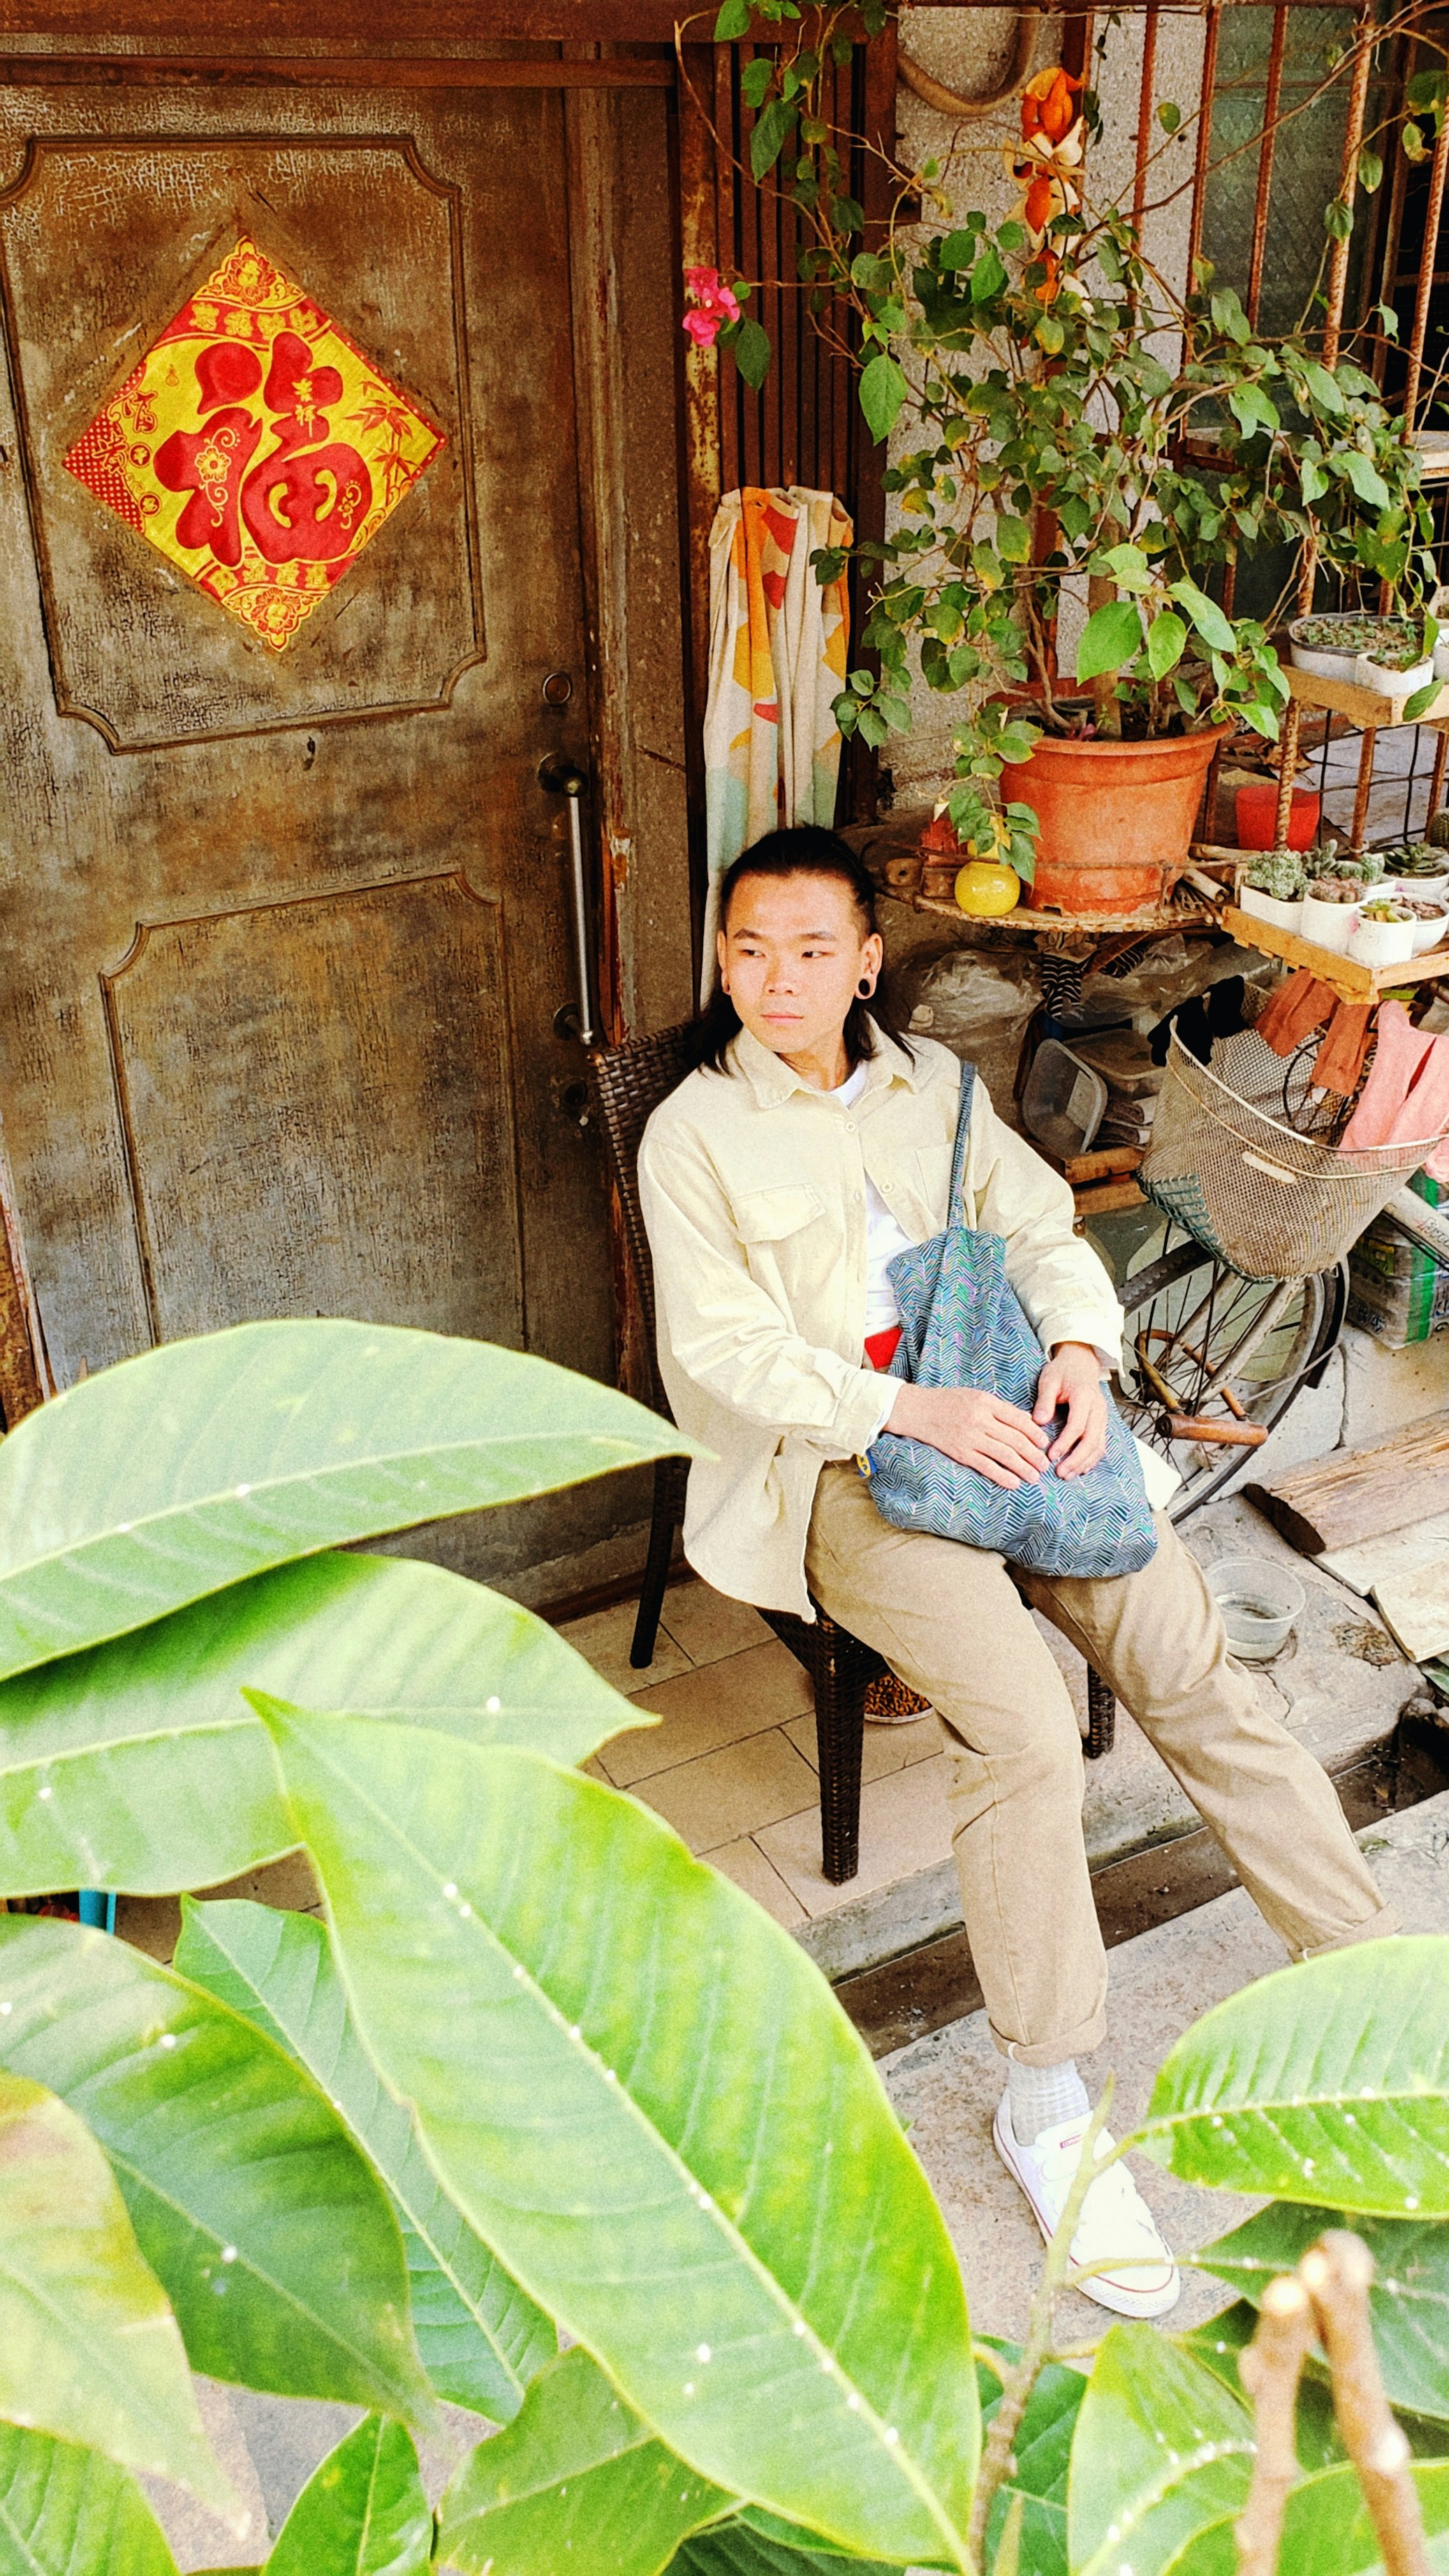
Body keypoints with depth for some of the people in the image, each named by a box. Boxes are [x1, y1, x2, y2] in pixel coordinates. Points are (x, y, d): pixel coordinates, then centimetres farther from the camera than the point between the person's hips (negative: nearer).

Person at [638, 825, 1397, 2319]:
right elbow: (726, 1351, -9)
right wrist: (911, 1411, -21)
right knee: (1023, 1728, -24)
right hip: (835, 1467, -4)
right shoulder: (692, 1135, -2)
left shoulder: (929, 1083, 14)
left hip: (1001, 1417, 5)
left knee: (1191, 1662, -11)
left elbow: (1037, 1222, 10)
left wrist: (1078, 1346, -12)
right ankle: (1046, 2110, -8)